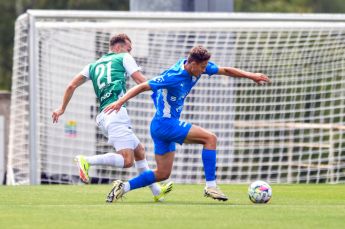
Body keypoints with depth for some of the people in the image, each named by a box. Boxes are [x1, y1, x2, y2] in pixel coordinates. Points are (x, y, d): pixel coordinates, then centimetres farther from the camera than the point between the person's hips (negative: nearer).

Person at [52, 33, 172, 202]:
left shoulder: (94, 65, 26)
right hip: (116, 111, -8)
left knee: (139, 151, 19)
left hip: (102, 117, 8)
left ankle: (156, 191, 20)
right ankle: (86, 161, -27)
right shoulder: (124, 58, 11)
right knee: (127, 161, -18)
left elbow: (71, 86, 20)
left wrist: (62, 108, 28)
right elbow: (142, 82, 6)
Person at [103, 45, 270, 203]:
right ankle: (211, 186, -15)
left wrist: (250, 76, 4)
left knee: (162, 174, 13)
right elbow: (142, 87, -23)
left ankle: (123, 187, 12)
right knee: (210, 138, -15)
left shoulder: (197, 66, -1)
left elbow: (225, 70, 10)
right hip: (166, 123, -10)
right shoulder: (174, 76, -25)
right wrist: (120, 102, -32)